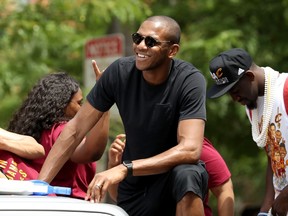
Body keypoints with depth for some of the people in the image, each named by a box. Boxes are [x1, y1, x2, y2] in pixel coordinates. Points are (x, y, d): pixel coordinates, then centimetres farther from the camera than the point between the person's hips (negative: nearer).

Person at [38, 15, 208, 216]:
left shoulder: (190, 81, -23)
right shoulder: (120, 71, -13)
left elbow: (191, 150, -34)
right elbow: (75, 129, -8)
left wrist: (125, 168, -43)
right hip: (135, 186, 4)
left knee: (186, 175, -35)